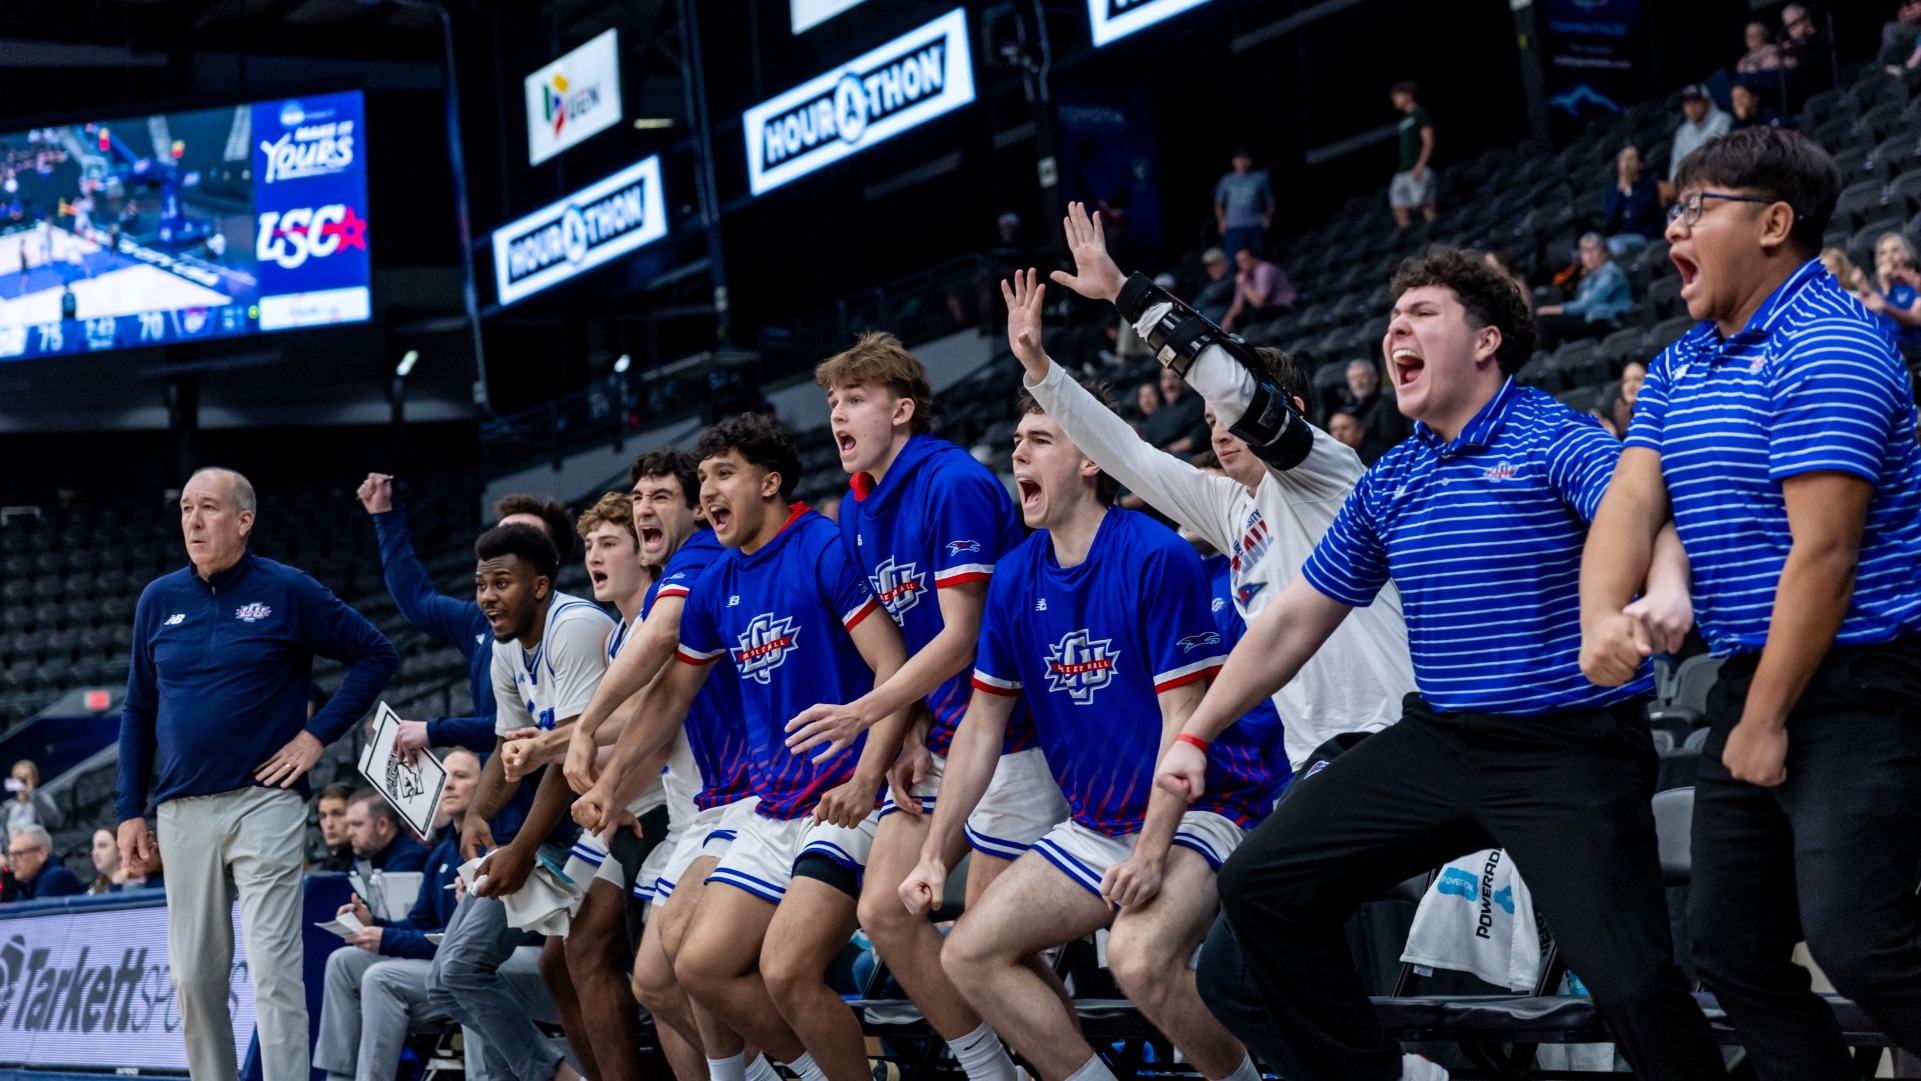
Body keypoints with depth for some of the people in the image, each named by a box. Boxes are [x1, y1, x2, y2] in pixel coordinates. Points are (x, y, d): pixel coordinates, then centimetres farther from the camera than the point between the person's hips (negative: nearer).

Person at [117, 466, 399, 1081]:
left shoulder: (288, 592, -2)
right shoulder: (158, 602, 9)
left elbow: (376, 656, 4)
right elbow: (138, 713, 16)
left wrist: (319, 734, -4)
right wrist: (131, 810, 11)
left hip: (264, 803, -4)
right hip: (183, 813, 4)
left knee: (273, 971, -9)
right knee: (194, 977, 8)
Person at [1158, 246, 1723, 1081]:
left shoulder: (1555, 440, -7)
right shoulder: (1388, 484, 12)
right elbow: (1293, 620, 19)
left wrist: (1664, 589, -50)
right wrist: (1196, 735, 18)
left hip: (1570, 753, -7)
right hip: (1437, 741, 7)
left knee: (1633, 983, -21)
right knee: (1260, 884, 2)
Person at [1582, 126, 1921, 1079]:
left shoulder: (1827, 348, -14)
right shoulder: (1679, 369, 14)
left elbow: (1823, 551, -19)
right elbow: (1630, 501, 3)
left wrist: (1768, 722, -17)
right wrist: (1602, 620, -19)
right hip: (1748, 679, 9)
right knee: (1731, 948, 8)